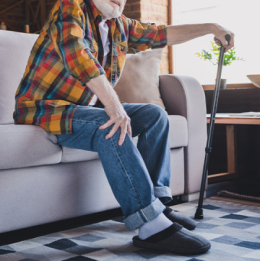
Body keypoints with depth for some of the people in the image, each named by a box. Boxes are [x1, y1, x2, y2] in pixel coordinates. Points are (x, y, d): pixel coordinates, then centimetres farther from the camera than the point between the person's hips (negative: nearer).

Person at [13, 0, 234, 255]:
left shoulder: (119, 25, 11)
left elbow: (162, 33, 20)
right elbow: (75, 51, -32)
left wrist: (211, 28, 13)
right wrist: (113, 105, -41)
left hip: (86, 107, 9)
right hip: (45, 108, -9)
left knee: (155, 114, -1)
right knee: (112, 127, -33)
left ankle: (155, 201, -9)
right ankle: (152, 226, -35)